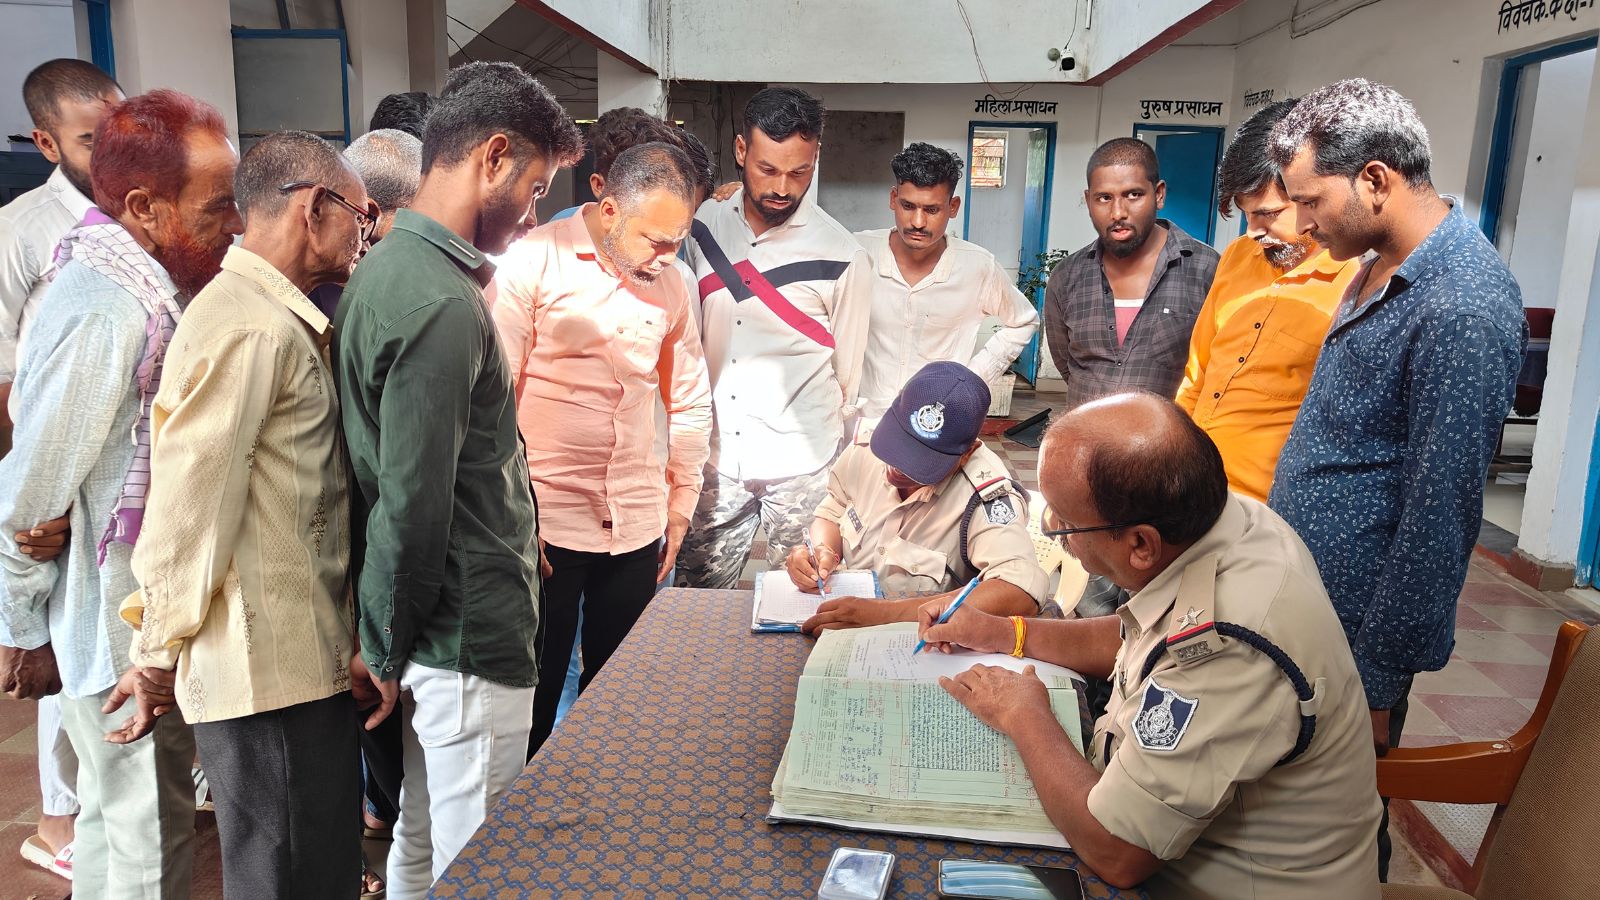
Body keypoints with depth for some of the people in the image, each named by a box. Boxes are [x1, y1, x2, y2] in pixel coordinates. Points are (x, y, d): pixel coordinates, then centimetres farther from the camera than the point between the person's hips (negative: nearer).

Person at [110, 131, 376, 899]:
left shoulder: (280, 319, 14)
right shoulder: (248, 327, -18)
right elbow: (189, 507, -18)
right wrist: (158, 657, -9)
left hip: (300, 658, 9)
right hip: (269, 671, -9)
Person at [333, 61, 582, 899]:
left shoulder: (386, 267, 9)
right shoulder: (442, 306, -22)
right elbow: (410, 508, -22)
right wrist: (383, 648, -8)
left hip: (438, 633, 9)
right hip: (470, 639, -9)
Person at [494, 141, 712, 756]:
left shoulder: (669, 285, 6)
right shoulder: (533, 262, -8)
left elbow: (690, 402, 15)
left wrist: (681, 504, 14)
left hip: (637, 524, 4)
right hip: (543, 521, -4)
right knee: (534, 688, 7)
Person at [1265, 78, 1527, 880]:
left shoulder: (1461, 308, -23)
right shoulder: (1384, 270, 7)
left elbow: (1437, 521, -22)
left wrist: (1378, 682, -16)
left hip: (1348, 633, -8)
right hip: (1299, 603, 8)